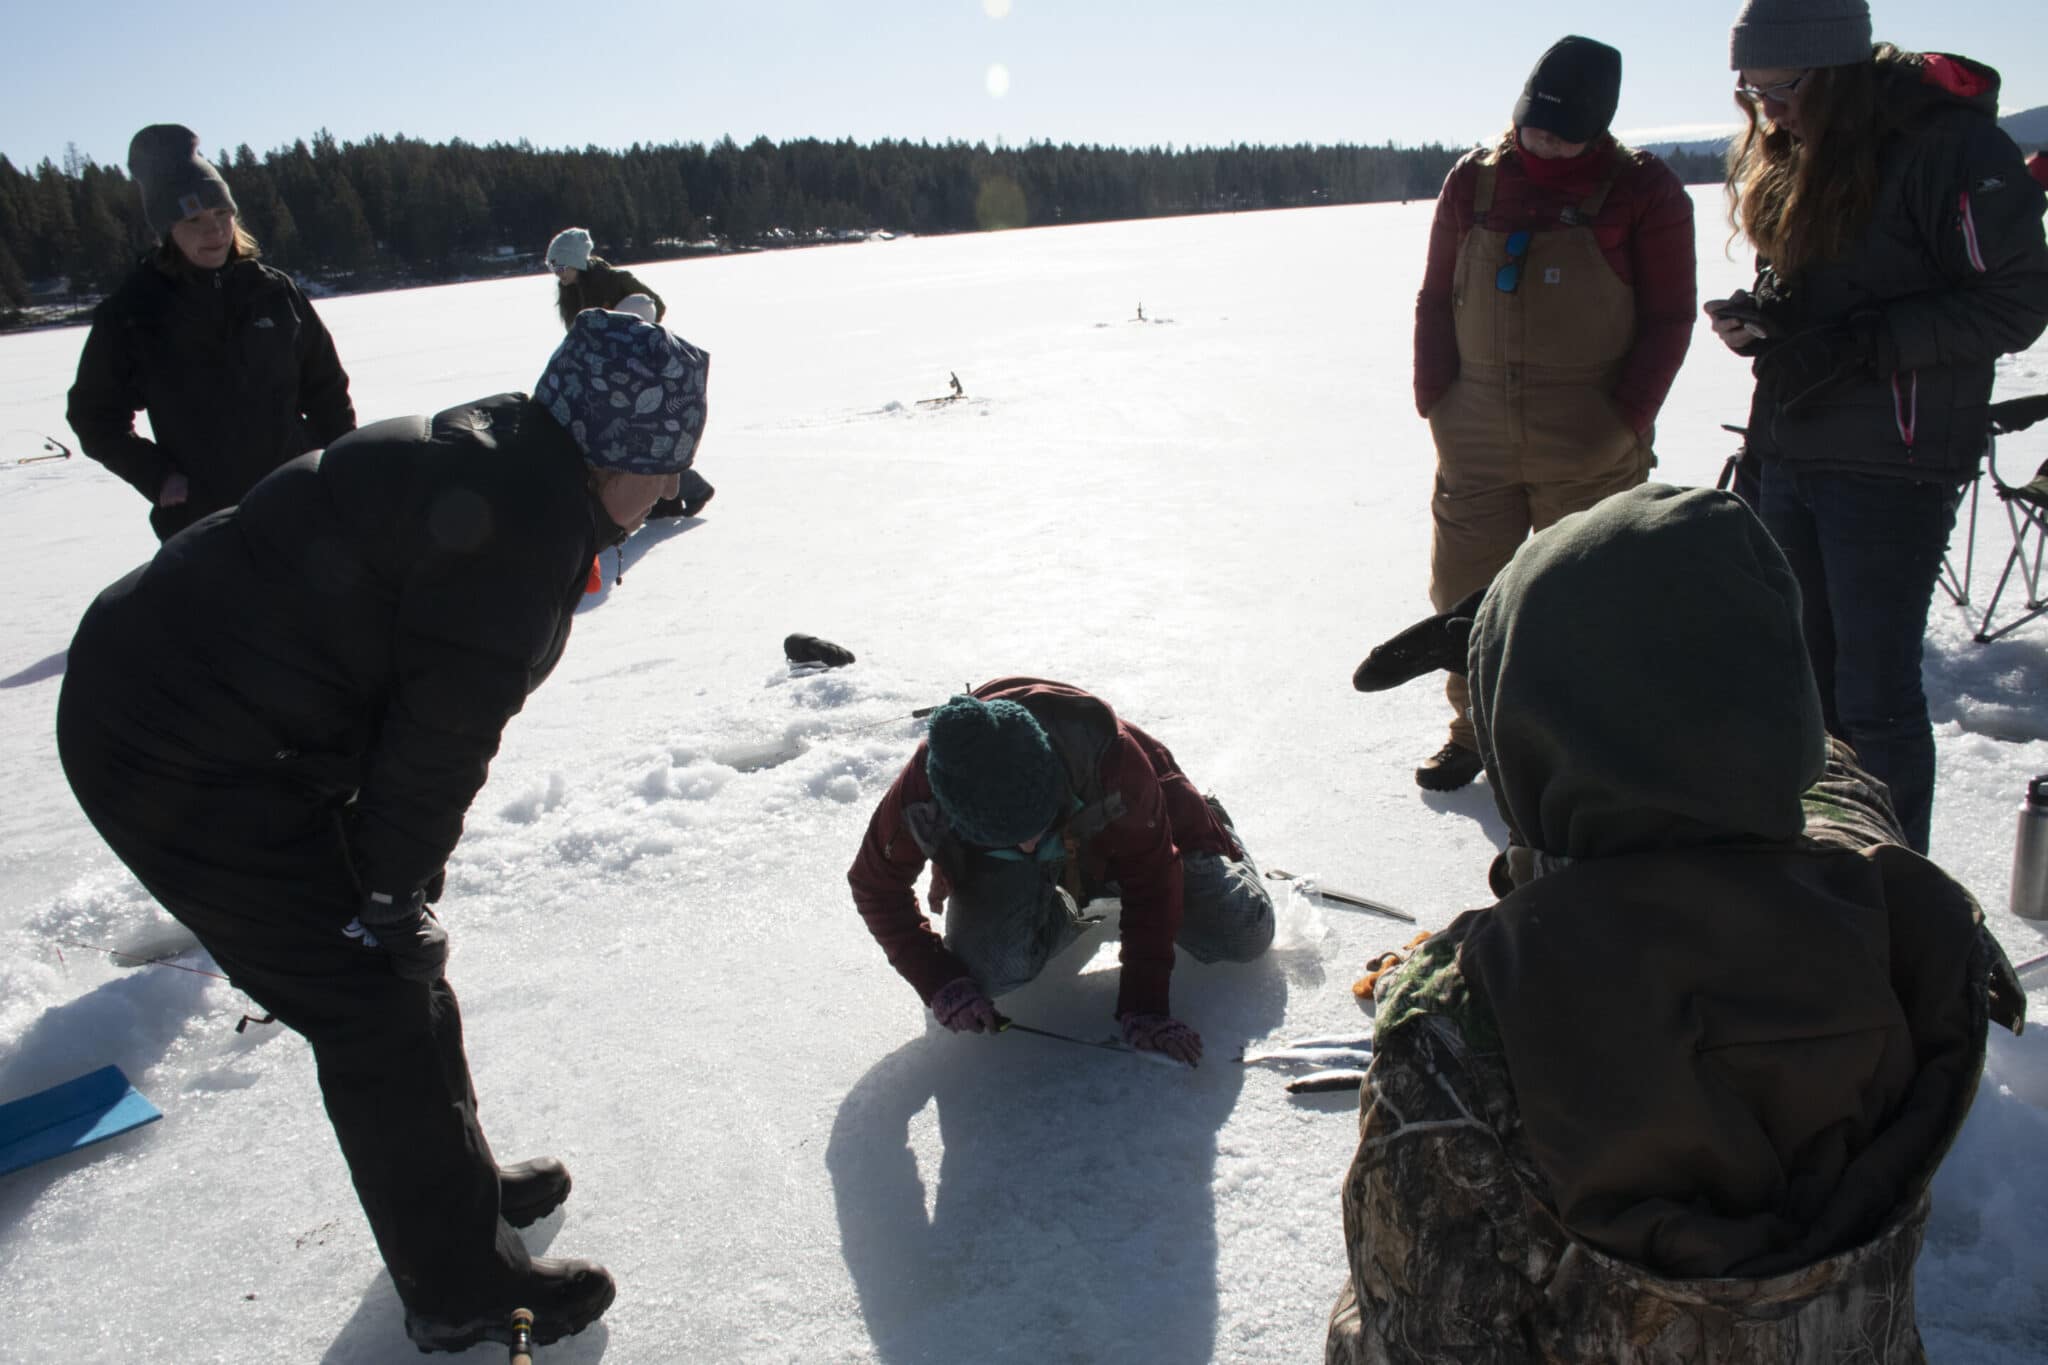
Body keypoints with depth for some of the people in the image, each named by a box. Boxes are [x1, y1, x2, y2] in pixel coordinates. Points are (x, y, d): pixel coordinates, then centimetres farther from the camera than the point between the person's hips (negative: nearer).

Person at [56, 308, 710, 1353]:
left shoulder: (501, 470, 6)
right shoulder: (518, 530, -26)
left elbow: (435, 717, 10)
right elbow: (438, 739, -22)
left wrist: (398, 892, 12)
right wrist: (392, 901, -8)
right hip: (189, 762, -10)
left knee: (396, 966, 21)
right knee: (380, 1010, 0)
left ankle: (457, 1180, 41)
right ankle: (462, 1288, 18)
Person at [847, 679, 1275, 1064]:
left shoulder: (1113, 756, -42)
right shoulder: (921, 791, -37)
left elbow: (1153, 878, -28)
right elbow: (876, 886, -18)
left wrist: (1143, 1007, -29)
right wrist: (941, 985, -28)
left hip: (1115, 832, -1)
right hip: (996, 860, 1)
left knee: (1244, 935, -9)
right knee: (986, 972, -25)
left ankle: (1213, 835, 25)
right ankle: (1066, 913, 9)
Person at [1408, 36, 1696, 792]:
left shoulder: (1642, 190, -1)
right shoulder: (1472, 179, 6)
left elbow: (1669, 317, -1)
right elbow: (1435, 298, 10)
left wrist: (1627, 416, -10)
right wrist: (1434, 398, 1)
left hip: (1590, 446, -3)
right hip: (1476, 439, 3)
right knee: (1463, 589, 8)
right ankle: (1473, 730, 26)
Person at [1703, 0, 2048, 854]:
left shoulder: (1950, 144, -13)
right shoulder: (1785, 151, 11)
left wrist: (1856, 345, -19)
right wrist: (1760, 316, -1)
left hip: (1893, 468, -7)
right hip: (1788, 455, 8)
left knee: (1874, 696, -3)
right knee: (1802, 677, 16)